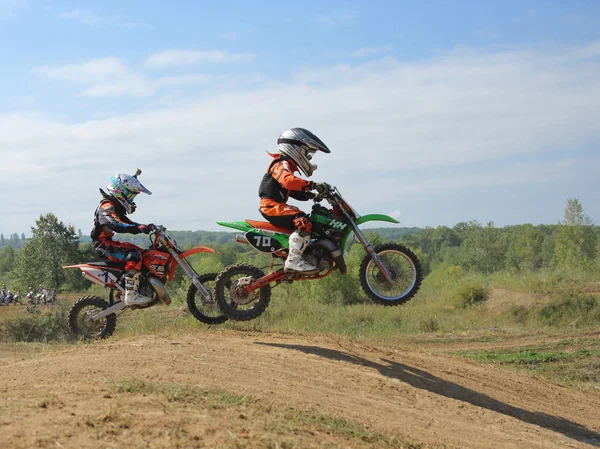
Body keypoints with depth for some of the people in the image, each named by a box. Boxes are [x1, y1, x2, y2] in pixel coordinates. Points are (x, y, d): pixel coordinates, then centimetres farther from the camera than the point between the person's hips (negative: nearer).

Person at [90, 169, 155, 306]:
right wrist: (140, 228, -40)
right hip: (104, 245, -11)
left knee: (143, 253, 16)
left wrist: (147, 227, 6)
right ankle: (131, 295, -33)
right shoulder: (107, 206, -17)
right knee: (134, 256, -28)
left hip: (110, 243, 11)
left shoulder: (116, 207, 17)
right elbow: (116, 225, -34)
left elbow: (128, 223, 22)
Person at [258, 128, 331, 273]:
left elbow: (293, 191, 25)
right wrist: (314, 185, -38)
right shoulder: (282, 164, -12)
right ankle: (294, 260, -35)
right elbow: (289, 181, -34)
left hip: (278, 205, 11)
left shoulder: (288, 166, 22)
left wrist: (313, 195, 13)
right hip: (272, 205, -11)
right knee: (303, 222, -29)